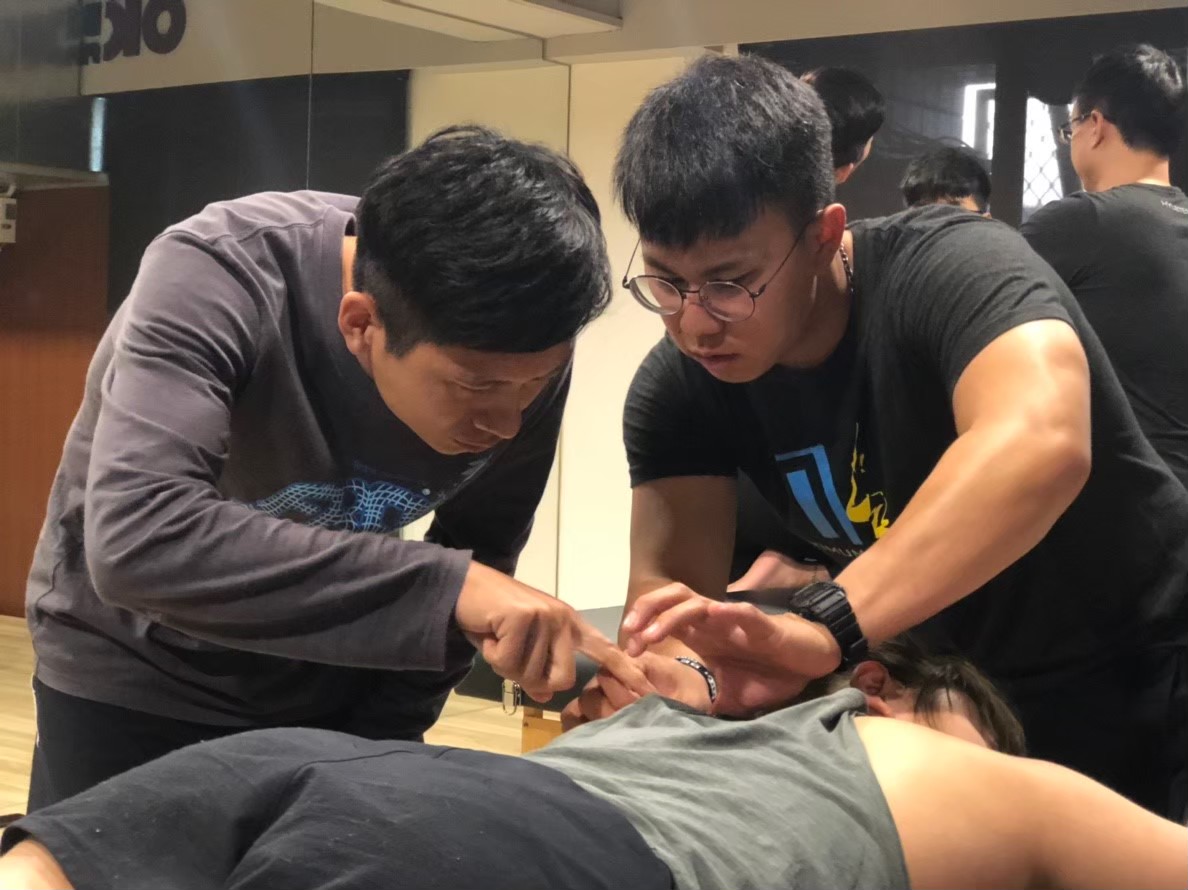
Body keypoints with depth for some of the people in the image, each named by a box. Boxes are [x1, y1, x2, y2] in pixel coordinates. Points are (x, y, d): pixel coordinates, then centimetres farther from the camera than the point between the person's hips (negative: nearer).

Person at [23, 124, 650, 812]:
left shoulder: (523, 356, -20)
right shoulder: (217, 278, -33)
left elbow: (478, 557, -4)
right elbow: (136, 542, -46)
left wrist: (387, 731, -7)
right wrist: (443, 587, -48)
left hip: (332, 686, 3)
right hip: (137, 675, -3)